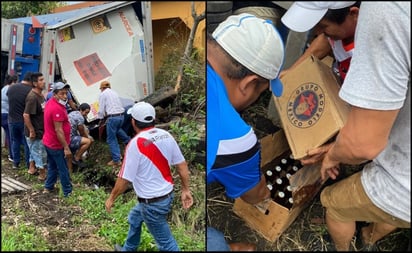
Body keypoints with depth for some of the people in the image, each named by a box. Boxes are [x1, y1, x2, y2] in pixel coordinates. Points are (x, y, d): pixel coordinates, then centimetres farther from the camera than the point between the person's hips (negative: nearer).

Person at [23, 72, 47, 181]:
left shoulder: (40, 95, 5)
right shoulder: (32, 97, -24)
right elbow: (26, 115, -27)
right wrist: (32, 131, -22)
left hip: (40, 130, 9)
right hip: (35, 132, -9)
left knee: (35, 151, 23)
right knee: (41, 153, 4)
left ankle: (32, 168, 39)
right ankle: (42, 174, 17)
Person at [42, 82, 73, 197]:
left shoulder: (50, 103, 5)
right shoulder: (57, 108, -27)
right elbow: (58, 130, -27)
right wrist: (66, 148, -23)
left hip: (49, 142, 10)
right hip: (57, 145, -10)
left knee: (52, 166, 23)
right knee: (63, 170, 2)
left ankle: (48, 187, 35)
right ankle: (68, 192, 13)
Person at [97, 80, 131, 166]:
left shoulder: (102, 94, -1)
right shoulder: (114, 92, 18)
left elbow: (101, 110, -3)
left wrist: (101, 119, 16)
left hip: (112, 117, -7)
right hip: (121, 115, 7)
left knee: (112, 139, 4)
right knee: (118, 129, 38)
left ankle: (116, 160, 4)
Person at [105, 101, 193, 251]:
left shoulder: (136, 143, -22)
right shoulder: (166, 136, -4)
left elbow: (124, 179, -16)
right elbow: (182, 165, 0)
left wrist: (111, 198, 0)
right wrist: (186, 190, 11)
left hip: (152, 203, -8)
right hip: (167, 195, 8)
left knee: (166, 243, 8)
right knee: (134, 218, 31)